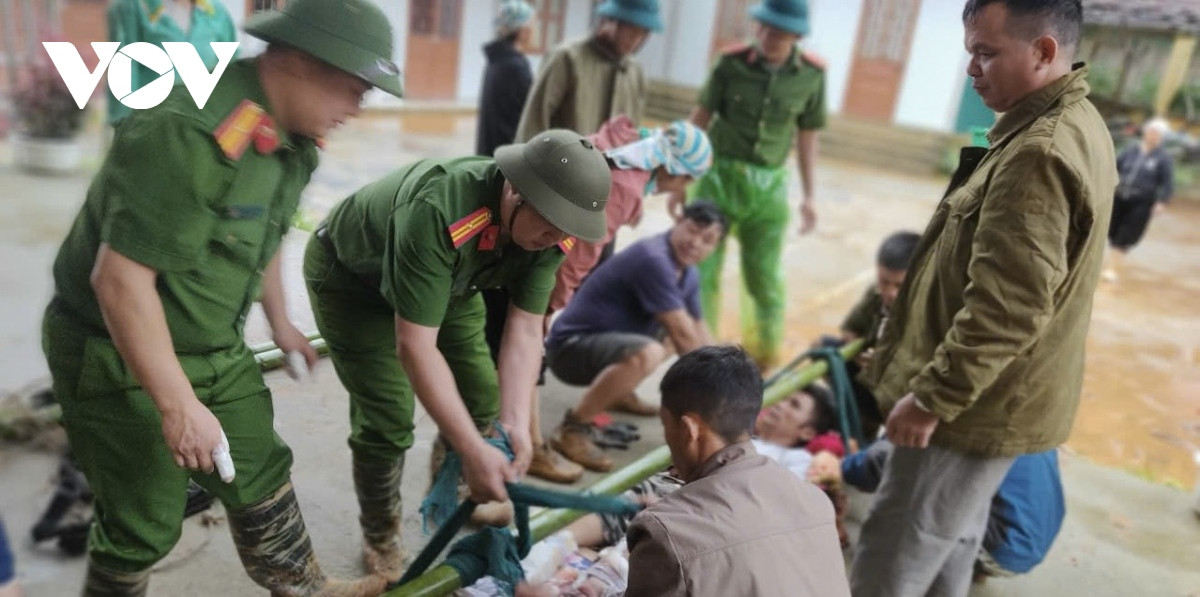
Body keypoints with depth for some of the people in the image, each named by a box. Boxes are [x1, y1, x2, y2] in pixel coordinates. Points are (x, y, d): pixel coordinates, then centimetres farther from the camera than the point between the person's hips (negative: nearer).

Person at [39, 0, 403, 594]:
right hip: (117, 357, -8)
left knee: (261, 475, 18)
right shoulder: (189, 133, -31)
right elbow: (119, 278, -30)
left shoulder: (290, 138, -1)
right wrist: (179, 405, -26)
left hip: (216, 348, 8)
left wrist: (279, 320, 25)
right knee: (145, 522, 6)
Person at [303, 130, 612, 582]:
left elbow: (524, 331, -17)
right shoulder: (437, 213, -43)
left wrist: (515, 423, -28)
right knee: (388, 419, -11)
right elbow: (414, 346, -40)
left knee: (482, 396, 7)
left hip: (445, 279, 6)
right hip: (351, 276, -6)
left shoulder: (549, 232, -23)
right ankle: (380, 539, 17)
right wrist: (474, 452, -39)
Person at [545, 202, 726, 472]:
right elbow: (684, 337, -23)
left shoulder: (687, 273, 6)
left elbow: (698, 332, 14)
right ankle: (573, 429, -22)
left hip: (608, 338, 10)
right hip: (572, 345, -10)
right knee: (646, 353, -38)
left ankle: (620, 394, 23)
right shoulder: (654, 260, -24)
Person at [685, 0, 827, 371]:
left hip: (768, 186, 1)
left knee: (765, 277, 8)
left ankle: (763, 359, 28)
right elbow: (701, 119, 0)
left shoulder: (811, 74, -4)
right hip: (719, 175, 0)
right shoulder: (732, 62, -7)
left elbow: (807, 135, 6)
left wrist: (809, 195, 7)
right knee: (701, 271, 3)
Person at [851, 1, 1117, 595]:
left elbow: (1006, 308, -29)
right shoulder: (1074, 125, 11)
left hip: (977, 406, -10)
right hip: (989, 396, 10)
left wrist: (931, 397, -21)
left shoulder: (1039, 154, -25)